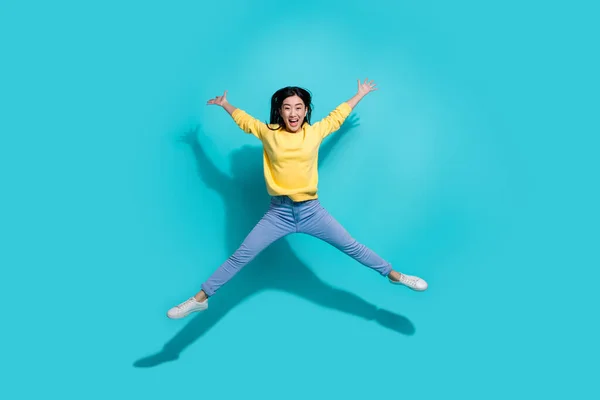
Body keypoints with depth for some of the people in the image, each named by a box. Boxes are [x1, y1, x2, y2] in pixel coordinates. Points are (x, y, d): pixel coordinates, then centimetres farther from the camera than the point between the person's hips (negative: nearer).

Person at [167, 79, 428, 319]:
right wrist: (224, 104, 34)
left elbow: (338, 114, 19)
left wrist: (361, 93, 31)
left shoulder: (316, 132, 1)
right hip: (278, 213, 0)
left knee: (352, 247, 6)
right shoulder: (268, 133, 0)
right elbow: (243, 119, 20)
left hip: (311, 210, 1)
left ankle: (395, 276, 24)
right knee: (239, 257, -2)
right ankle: (200, 298, 8)